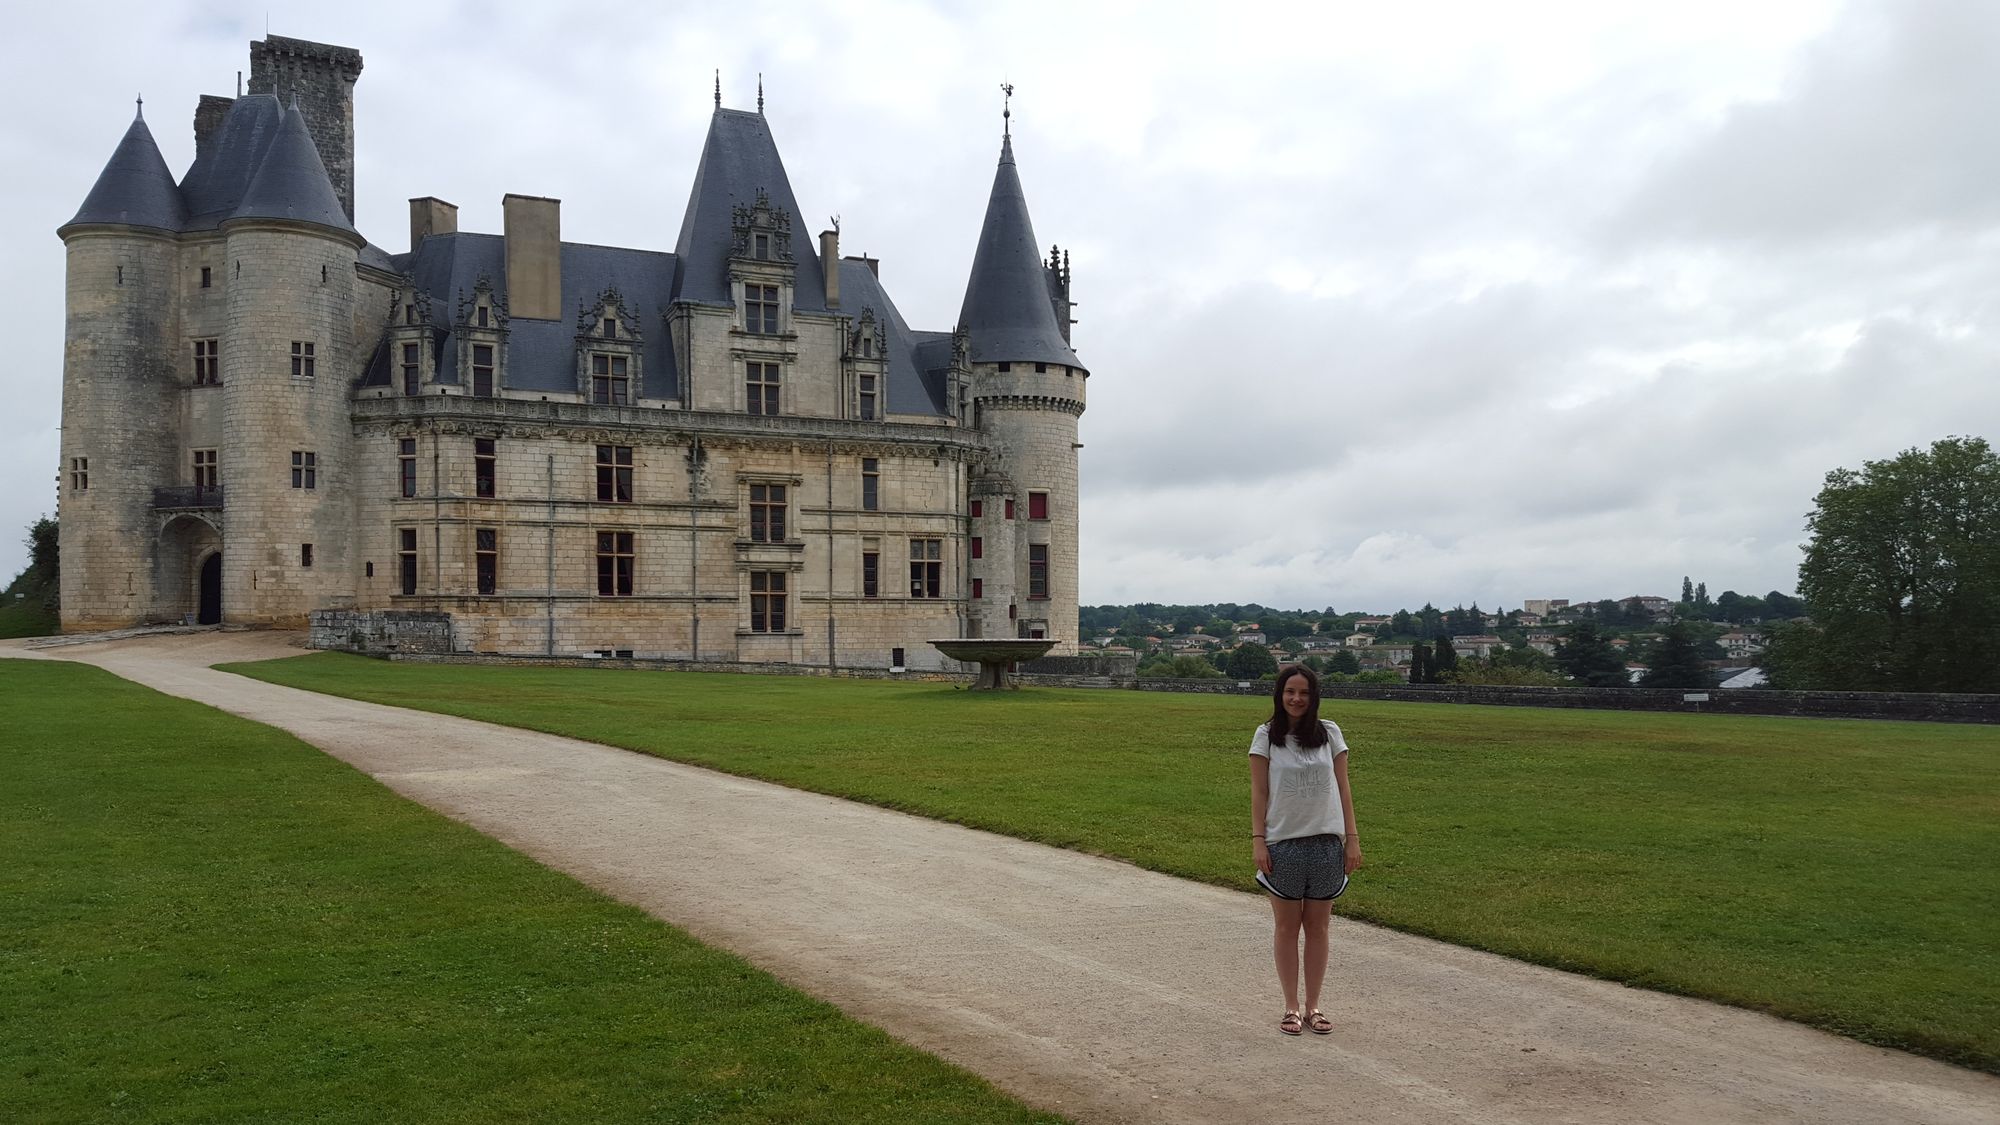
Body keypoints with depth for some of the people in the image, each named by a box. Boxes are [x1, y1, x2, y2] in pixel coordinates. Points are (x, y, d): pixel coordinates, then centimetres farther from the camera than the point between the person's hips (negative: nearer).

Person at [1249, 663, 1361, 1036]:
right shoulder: (1266, 737, -1)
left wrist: (1352, 838, 1)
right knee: (1286, 926, 7)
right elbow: (1259, 793, -1)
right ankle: (1292, 1007, 16)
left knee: (1317, 926, 8)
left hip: (1326, 843, 1)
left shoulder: (1330, 733, 3)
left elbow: (1342, 788, 5)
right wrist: (1258, 840, -7)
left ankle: (1313, 1006, 19)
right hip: (1283, 844, -1)